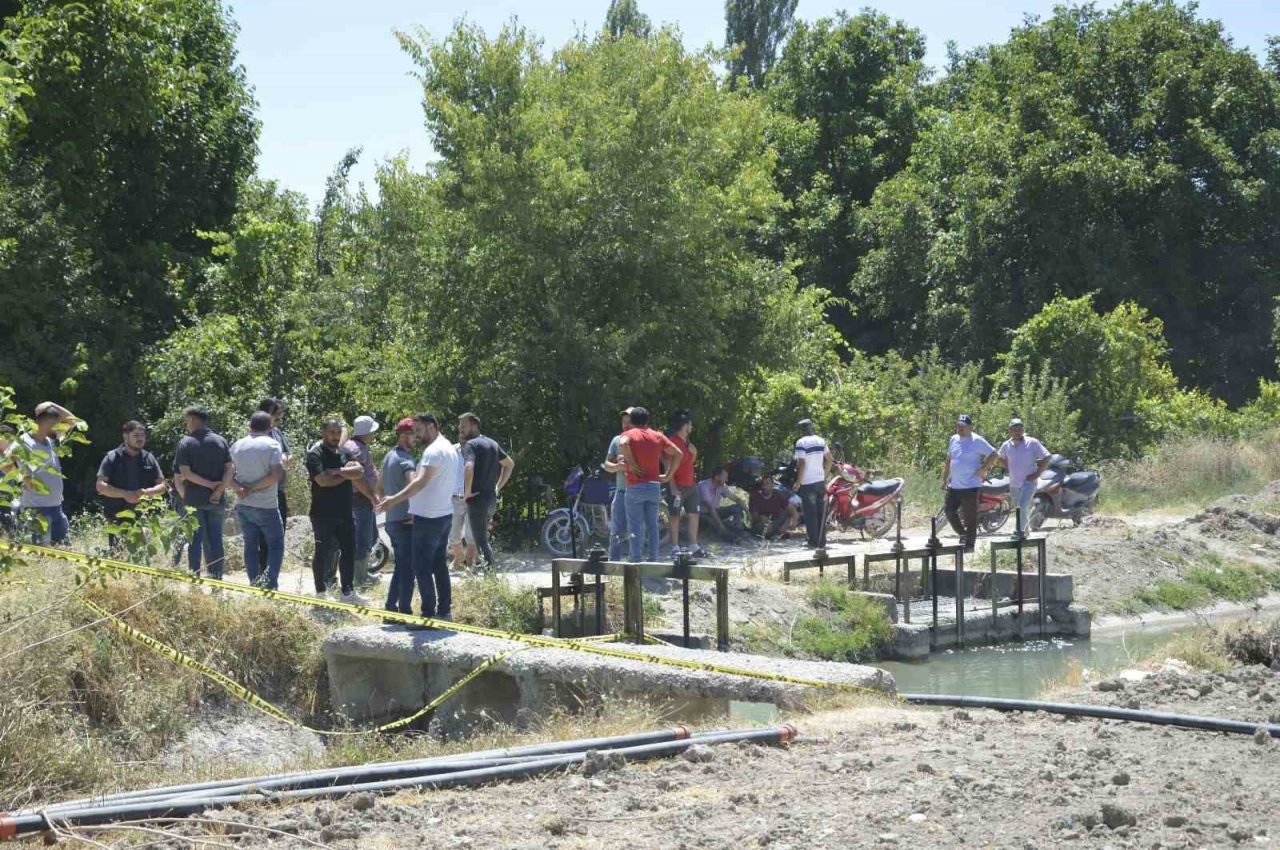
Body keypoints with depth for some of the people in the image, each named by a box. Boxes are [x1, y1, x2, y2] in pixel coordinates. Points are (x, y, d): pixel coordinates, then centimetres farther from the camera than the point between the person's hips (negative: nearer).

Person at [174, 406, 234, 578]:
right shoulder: (221, 441, 5)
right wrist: (219, 489, -11)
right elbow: (230, 469, -3)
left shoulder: (186, 443, -4)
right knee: (215, 540, 7)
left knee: (195, 541, 3)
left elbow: (185, 472, -12)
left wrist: (209, 484, -10)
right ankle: (216, 580, 6)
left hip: (194, 499, -3)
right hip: (217, 500, 3)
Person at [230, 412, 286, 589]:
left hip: (243, 506, 5)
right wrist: (253, 488, -13)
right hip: (266, 506, -5)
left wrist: (239, 487, -3)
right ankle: (270, 585, -12)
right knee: (276, 546, 2)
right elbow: (277, 475, -19)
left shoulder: (237, 446, 6)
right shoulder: (272, 445, -10)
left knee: (250, 545, 11)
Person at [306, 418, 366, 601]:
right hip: (323, 514, -7)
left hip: (345, 512, 7)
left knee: (349, 551, 8)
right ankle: (321, 591, 11)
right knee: (323, 552, 2)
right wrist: (347, 473, -10)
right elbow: (322, 480, -23)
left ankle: (347, 591, 16)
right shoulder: (315, 454, -10)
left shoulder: (344, 452, 11)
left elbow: (359, 471, -4)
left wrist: (337, 471, -17)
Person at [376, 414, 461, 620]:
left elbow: (421, 481, -31)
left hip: (428, 518, -10)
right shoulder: (450, 449, 14)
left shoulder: (434, 451, -18)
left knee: (422, 568, -4)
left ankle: (429, 613, -3)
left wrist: (395, 500, -41)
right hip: (444, 514, 10)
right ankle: (445, 610, 18)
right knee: (440, 565, 15)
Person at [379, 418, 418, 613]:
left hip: (392, 521, 9)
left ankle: (390, 607, 22)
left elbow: (379, 486, 23)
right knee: (408, 569, -3)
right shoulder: (406, 460, -16)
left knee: (400, 566, 18)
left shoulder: (389, 456, 13)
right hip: (406, 521, -9)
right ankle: (404, 611, -2)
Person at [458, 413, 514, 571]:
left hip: (477, 499, -9)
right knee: (483, 537, 19)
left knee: (480, 540, -7)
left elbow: (469, 467, -30)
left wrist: (467, 491, -18)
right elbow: (510, 464, 26)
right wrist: (498, 487, 22)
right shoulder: (492, 444, 15)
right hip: (492, 498, 9)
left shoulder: (471, 445, -12)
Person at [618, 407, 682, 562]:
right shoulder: (657, 436, 11)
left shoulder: (630, 434, -1)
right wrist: (668, 475, 9)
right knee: (652, 525, 9)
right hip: (654, 486, 4)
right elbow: (678, 453, 9)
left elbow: (623, 443, -26)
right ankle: (653, 559, 9)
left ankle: (636, 560, -4)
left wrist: (631, 464, -17)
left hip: (635, 486, -4)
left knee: (635, 527, -1)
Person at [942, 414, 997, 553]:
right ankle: (963, 534, 25)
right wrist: (944, 479, 18)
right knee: (950, 512, 5)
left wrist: (982, 468, -13)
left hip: (970, 486, -6)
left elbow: (993, 454, -8)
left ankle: (970, 544, 7)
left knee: (970, 517, -1)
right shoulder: (954, 439, 12)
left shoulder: (977, 441, -8)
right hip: (954, 485, 6)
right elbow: (949, 460, 20)